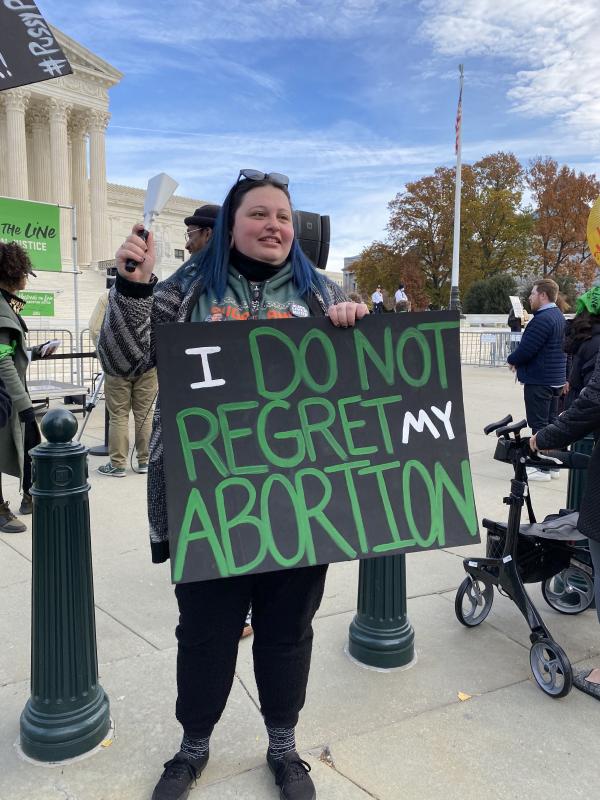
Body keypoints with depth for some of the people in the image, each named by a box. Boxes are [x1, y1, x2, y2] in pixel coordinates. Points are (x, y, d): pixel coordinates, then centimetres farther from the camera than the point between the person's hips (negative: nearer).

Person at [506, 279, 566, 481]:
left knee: (539, 424, -4)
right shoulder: (559, 316, 13)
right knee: (551, 422, 14)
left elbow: (525, 349, -23)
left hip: (539, 381, -10)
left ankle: (542, 468, 1)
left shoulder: (542, 320, -20)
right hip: (555, 379, 10)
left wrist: (512, 360, -2)